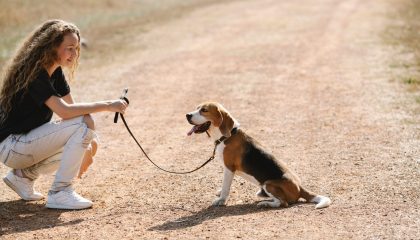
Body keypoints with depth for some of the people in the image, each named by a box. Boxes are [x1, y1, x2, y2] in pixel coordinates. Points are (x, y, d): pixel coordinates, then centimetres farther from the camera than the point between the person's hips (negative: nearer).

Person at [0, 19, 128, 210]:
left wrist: (89, 140, -9)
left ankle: (23, 174, 10)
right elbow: (64, 111, -32)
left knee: (90, 143, 6)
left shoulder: (55, 72, 8)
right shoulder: (34, 74, -21)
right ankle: (60, 193, -16)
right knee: (83, 126, -20)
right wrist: (107, 106, -30)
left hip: (27, 140, 9)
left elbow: (74, 107, 5)